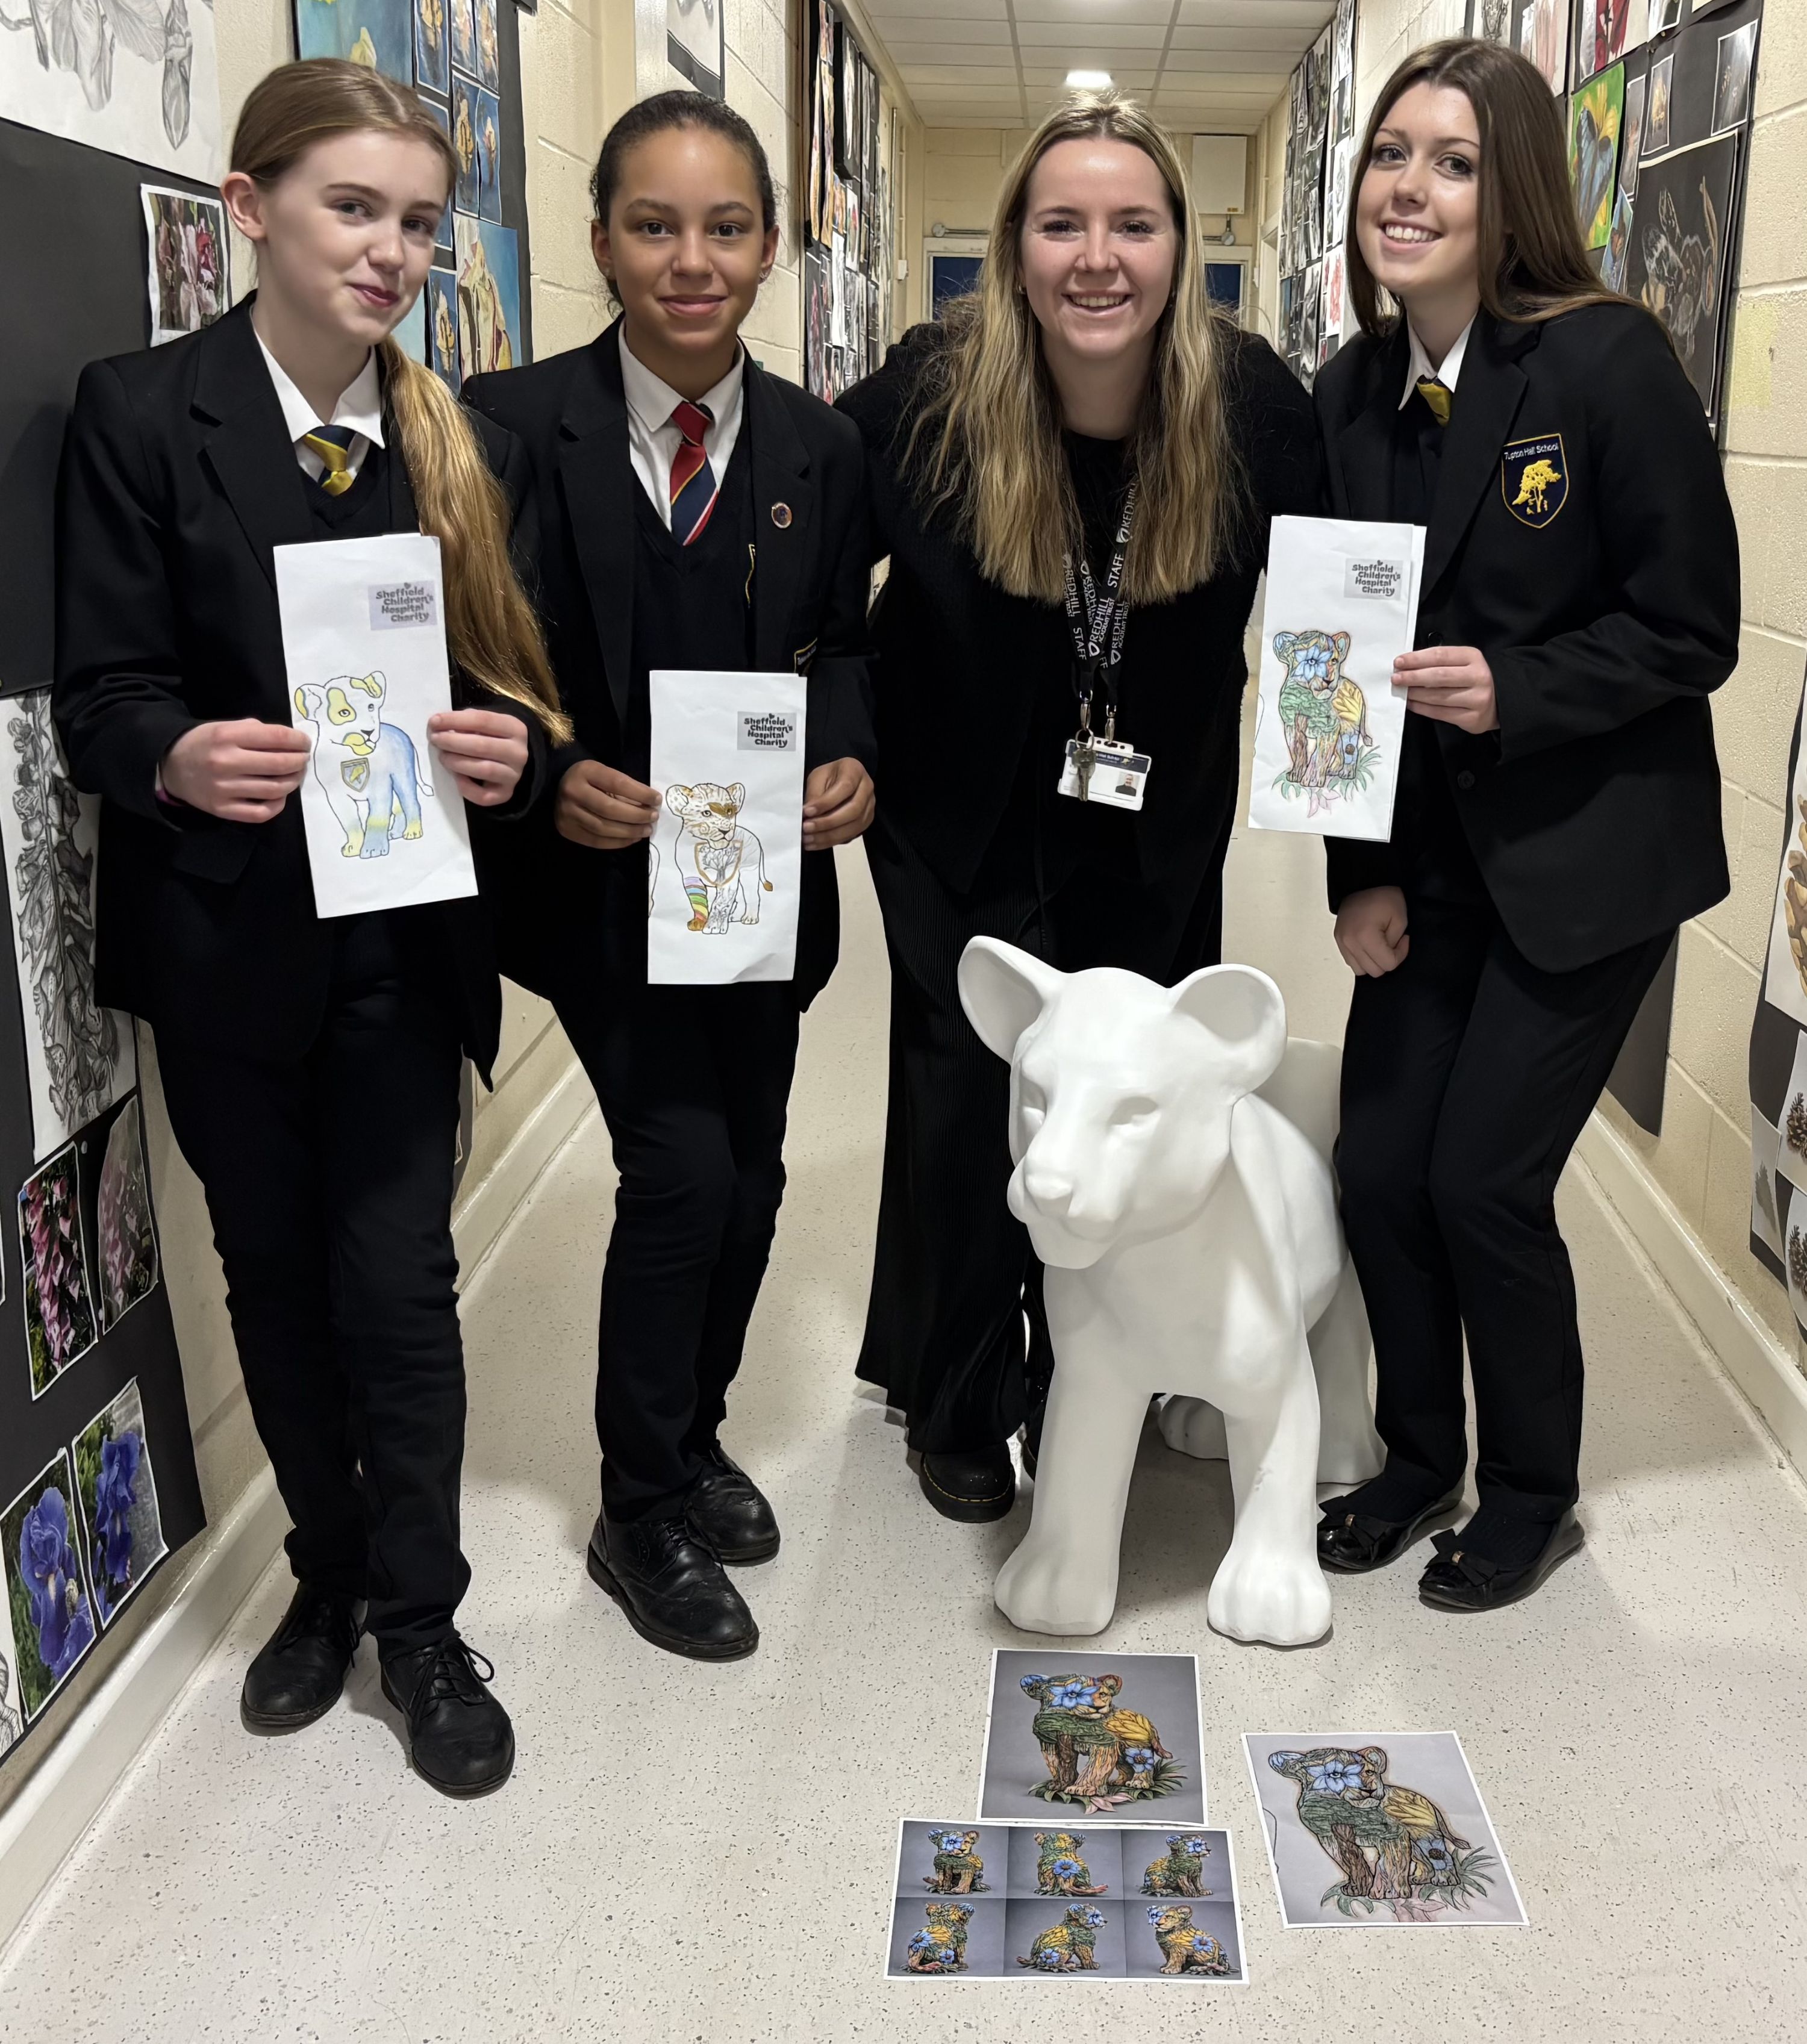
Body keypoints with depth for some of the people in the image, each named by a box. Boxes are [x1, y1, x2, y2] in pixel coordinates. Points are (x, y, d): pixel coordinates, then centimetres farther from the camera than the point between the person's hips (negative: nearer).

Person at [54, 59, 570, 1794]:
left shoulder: (463, 444, 3)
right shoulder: (139, 413, -5)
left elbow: (510, 681, 2)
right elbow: (100, 692, -9)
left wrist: (510, 748, -20)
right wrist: (183, 759, -30)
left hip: (400, 934, 1)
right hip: (220, 933, 0)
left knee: (399, 1281, 2)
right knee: (273, 1274, 14)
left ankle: (419, 1620, 23)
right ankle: (325, 1574, 36)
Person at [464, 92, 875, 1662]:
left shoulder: (820, 449, 1)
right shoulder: (513, 426, -10)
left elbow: (844, 645, 9)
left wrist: (848, 759, -11)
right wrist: (555, 778, -23)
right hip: (600, 873, -4)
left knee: (749, 1174, 13)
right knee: (682, 1165, -12)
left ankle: (694, 1432, 39)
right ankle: (643, 1513, 11)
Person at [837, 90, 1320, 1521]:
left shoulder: (1255, 405, -17)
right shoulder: (933, 394, -20)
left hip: (1158, 835, 2)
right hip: (966, 826, -1)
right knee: (965, 1099, 5)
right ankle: (960, 1405, 29)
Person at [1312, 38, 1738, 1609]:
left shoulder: (1609, 362, -14)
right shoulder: (1352, 393, 2)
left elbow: (1691, 632, -11)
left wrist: (1513, 693, -25)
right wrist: (1363, 873, 0)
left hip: (1588, 858, -5)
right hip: (1431, 862, 5)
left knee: (1486, 1181, -4)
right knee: (1379, 1172, 5)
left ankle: (1534, 1498, 23)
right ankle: (1419, 1457, 32)